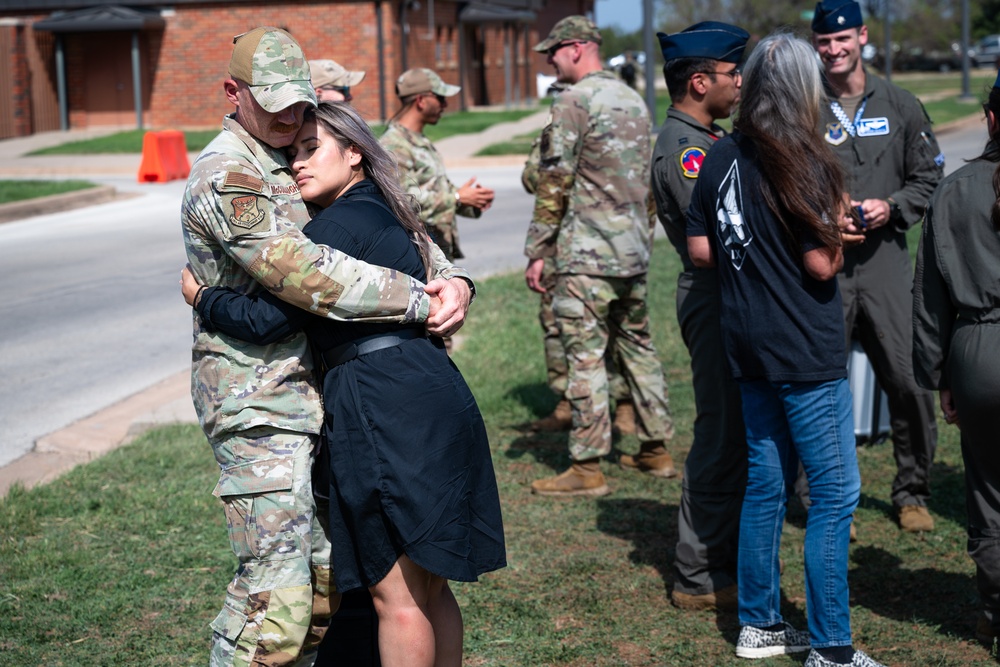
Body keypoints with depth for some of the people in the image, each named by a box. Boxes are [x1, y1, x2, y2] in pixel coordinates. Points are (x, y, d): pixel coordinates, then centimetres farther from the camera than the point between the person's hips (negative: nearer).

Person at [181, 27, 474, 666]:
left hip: (313, 393, 9)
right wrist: (419, 300, -22)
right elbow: (304, 275, -25)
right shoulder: (225, 177, -14)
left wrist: (453, 278, -4)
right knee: (276, 589, -11)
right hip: (258, 404, -9)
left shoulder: (298, 165, 15)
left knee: (330, 572, 15)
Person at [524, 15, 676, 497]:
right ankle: (656, 451, 22)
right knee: (638, 346, 16)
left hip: (586, 255, -8)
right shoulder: (634, 100, 15)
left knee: (586, 356, -5)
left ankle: (587, 469, -3)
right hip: (634, 252, 8)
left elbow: (554, 185, -14)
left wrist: (537, 251, -10)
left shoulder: (574, 101, -11)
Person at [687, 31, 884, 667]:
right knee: (835, 494, 1)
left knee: (766, 484, 16)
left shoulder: (721, 157, 4)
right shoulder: (803, 163, -15)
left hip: (750, 345, 7)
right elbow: (822, 264, -17)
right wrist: (838, 223, 0)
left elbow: (700, 250, 8)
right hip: (806, 351, -7)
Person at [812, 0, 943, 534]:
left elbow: (929, 177, 13)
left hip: (884, 255, 1)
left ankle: (912, 492, 15)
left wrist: (892, 207, -5)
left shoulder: (898, 105, 10)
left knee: (909, 379, -1)